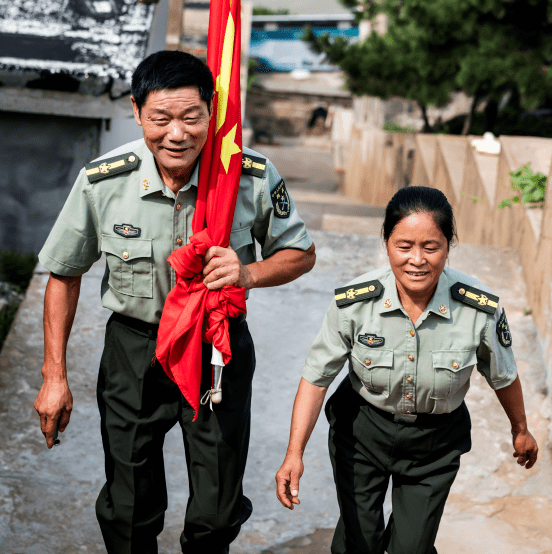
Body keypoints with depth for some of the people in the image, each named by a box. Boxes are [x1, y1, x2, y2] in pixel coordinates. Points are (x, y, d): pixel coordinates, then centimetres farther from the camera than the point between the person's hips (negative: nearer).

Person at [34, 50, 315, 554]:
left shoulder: (253, 176, -17)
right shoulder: (102, 181, -17)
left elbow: (301, 254, -2)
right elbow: (65, 274, -2)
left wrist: (250, 273, -24)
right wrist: (54, 376, -2)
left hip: (220, 348, 0)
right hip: (134, 348, 0)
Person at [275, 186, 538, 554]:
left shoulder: (481, 309, -22)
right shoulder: (353, 303, -24)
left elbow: (502, 376, -3)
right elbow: (316, 378, -14)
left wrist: (521, 430, 13)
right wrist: (295, 454, -20)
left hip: (434, 443, 0)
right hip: (362, 431, 0)